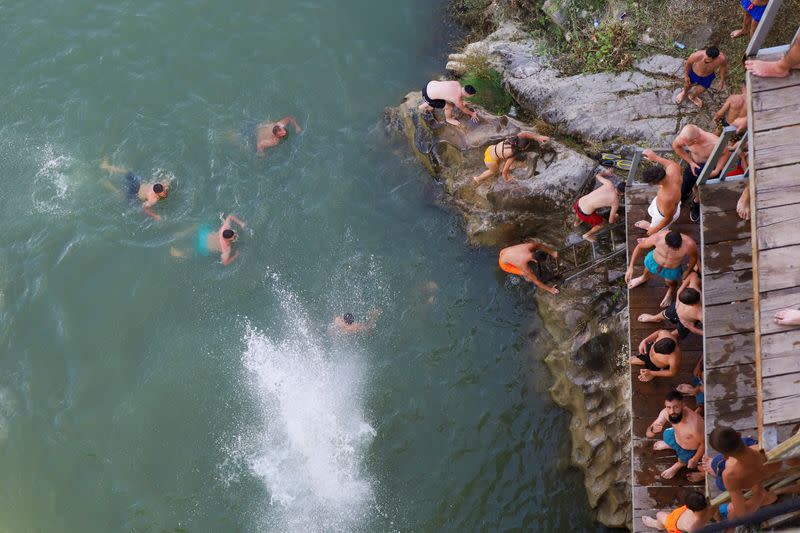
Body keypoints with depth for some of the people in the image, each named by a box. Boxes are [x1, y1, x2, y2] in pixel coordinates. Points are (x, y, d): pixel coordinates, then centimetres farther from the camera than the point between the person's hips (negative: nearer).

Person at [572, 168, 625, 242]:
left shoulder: (609, 183, -3)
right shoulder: (616, 202, -11)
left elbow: (598, 176, 19)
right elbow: (611, 221, -2)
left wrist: (605, 172, 41)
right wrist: (616, 217, 21)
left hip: (579, 202, 5)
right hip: (585, 213, -5)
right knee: (603, 223, 21)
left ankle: (576, 223, 70)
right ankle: (587, 235, 40)